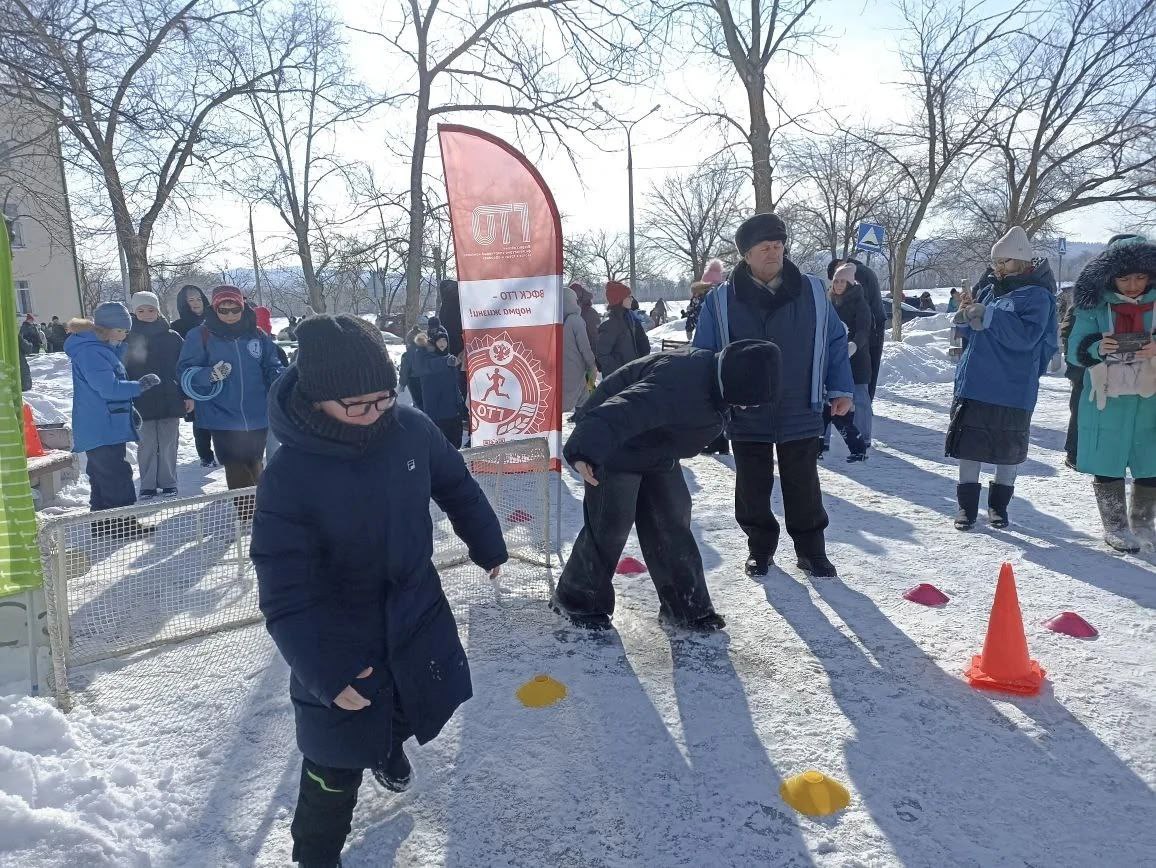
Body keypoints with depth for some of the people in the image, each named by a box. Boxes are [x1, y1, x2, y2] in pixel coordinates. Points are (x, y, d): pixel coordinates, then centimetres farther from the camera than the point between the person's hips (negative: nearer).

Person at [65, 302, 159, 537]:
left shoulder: (100, 348, 15)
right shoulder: (89, 351, -17)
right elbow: (109, 387, -23)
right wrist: (140, 385, -14)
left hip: (104, 428, 11)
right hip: (102, 429, -10)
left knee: (102, 478, 15)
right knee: (117, 478, -7)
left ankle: (103, 525, 23)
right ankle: (123, 525, -2)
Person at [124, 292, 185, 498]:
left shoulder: (172, 338, 3)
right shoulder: (128, 340, 2)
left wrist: (189, 396, 0)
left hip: (170, 401, 0)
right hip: (142, 404, 0)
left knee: (168, 444, 6)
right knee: (146, 446, 5)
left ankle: (168, 483, 17)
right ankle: (148, 485, 15)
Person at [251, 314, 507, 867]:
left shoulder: (411, 429, -17)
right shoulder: (288, 477, -29)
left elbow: (457, 488, 3)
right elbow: (285, 594, -26)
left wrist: (487, 546, 14)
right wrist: (323, 672, -29)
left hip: (417, 613, 5)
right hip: (341, 638, -4)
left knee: (408, 709, 28)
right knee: (338, 760, 7)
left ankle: (388, 748, 64)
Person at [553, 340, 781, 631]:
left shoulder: (712, 370, -4)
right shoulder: (678, 385, -37)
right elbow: (623, 411, -49)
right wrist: (586, 451, -60)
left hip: (656, 452, 9)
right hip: (616, 449, -9)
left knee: (672, 523, 8)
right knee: (610, 526, -6)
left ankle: (689, 607, 18)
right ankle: (577, 599, 16)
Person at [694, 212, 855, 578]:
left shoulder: (813, 292, 0)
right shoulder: (721, 301, -5)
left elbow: (835, 342, 8)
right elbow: (703, 356, 1)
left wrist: (841, 389, 4)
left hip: (800, 415, 1)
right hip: (746, 417, 0)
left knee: (804, 489, 11)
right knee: (752, 489, 11)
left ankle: (811, 550, 27)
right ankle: (760, 548, 30)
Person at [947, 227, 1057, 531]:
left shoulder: (1037, 295, -8)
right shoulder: (989, 287, 9)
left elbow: (1026, 336, -21)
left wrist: (988, 316, -23)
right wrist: (965, 318, -6)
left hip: (1012, 390, -5)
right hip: (975, 383, 5)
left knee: (1009, 449, 8)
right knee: (969, 446, 5)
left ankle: (999, 505, 24)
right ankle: (967, 506, 14)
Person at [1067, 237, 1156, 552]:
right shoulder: (1095, 305, -2)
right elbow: (1075, 349, -2)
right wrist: (1096, 348, -23)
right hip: (1107, 399, -1)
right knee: (1107, 466, 5)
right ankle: (1115, 526, 21)